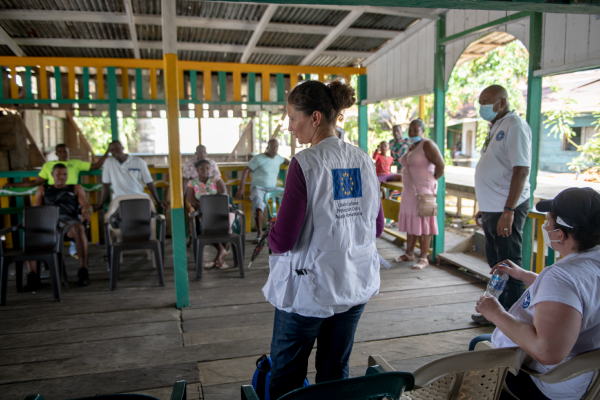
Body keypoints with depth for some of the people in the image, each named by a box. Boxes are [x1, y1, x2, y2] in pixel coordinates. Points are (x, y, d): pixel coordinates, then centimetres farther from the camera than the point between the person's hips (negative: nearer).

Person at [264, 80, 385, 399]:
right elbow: (377, 226, 9)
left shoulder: (305, 163, -18)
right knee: (336, 373, 20)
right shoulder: (363, 161, 1)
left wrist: (272, 236, 2)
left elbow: (283, 241, -19)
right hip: (356, 284, 6)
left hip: (309, 288, -6)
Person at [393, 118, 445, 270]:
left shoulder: (427, 145, -11)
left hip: (423, 190, -8)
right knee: (411, 222, 12)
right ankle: (409, 253, 21)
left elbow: (441, 165, -17)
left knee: (423, 223, -4)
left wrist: (432, 181, -6)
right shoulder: (411, 147, 15)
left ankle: (423, 258, 2)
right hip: (409, 190, 8)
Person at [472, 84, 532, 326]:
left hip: (507, 209, -9)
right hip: (493, 209, 9)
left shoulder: (514, 125, -12)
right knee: (496, 264, 16)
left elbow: (521, 170, -21)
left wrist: (509, 211, -25)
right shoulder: (497, 127, 17)